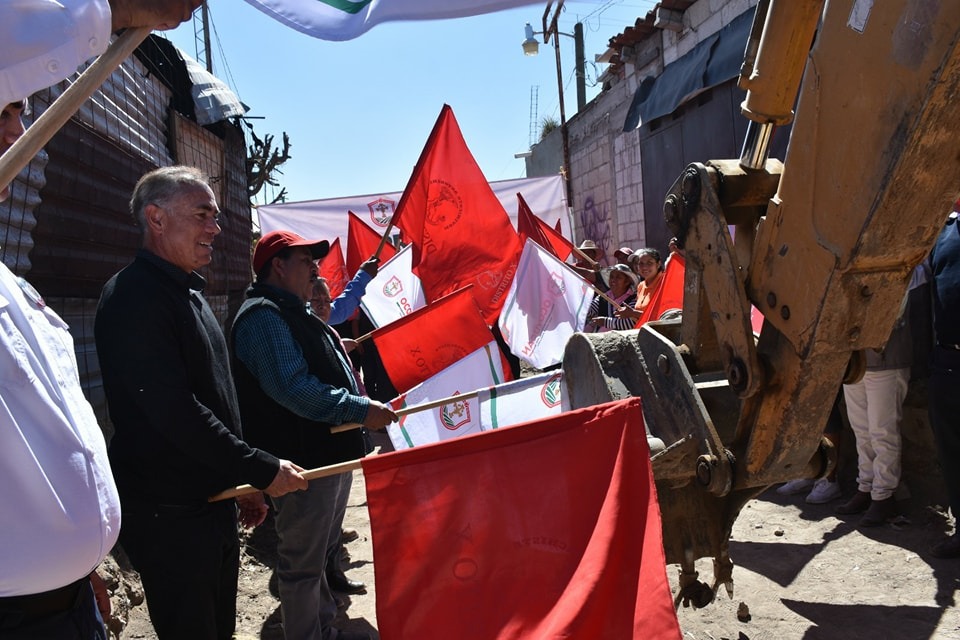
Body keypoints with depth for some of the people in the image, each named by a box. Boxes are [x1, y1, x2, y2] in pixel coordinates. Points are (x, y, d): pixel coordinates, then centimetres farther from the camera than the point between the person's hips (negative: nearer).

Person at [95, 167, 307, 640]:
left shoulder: (188, 293, 14)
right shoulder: (133, 298, -18)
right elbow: (174, 412, -26)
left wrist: (243, 484, 18)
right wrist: (263, 470, -19)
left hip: (215, 503, 9)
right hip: (168, 516, -9)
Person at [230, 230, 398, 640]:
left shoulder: (292, 314, 17)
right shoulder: (263, 316, -18)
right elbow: (292, 387, -29)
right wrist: (361, 410, -27)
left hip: (329, 454, 12)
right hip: (303, 464, -11)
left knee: (319, 553, 23)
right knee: (303, 563, 2)